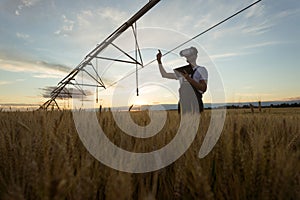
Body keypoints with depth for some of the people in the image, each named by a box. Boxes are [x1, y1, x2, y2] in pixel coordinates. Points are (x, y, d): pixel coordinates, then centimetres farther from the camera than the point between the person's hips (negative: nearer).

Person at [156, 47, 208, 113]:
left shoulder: (201, 70, 2)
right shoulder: (182, 71, 16)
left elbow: (203, 88, -11)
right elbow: (164, 74, 21)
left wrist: (188, 78, -19)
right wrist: (159, 61, 14)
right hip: (183, 103, 4)